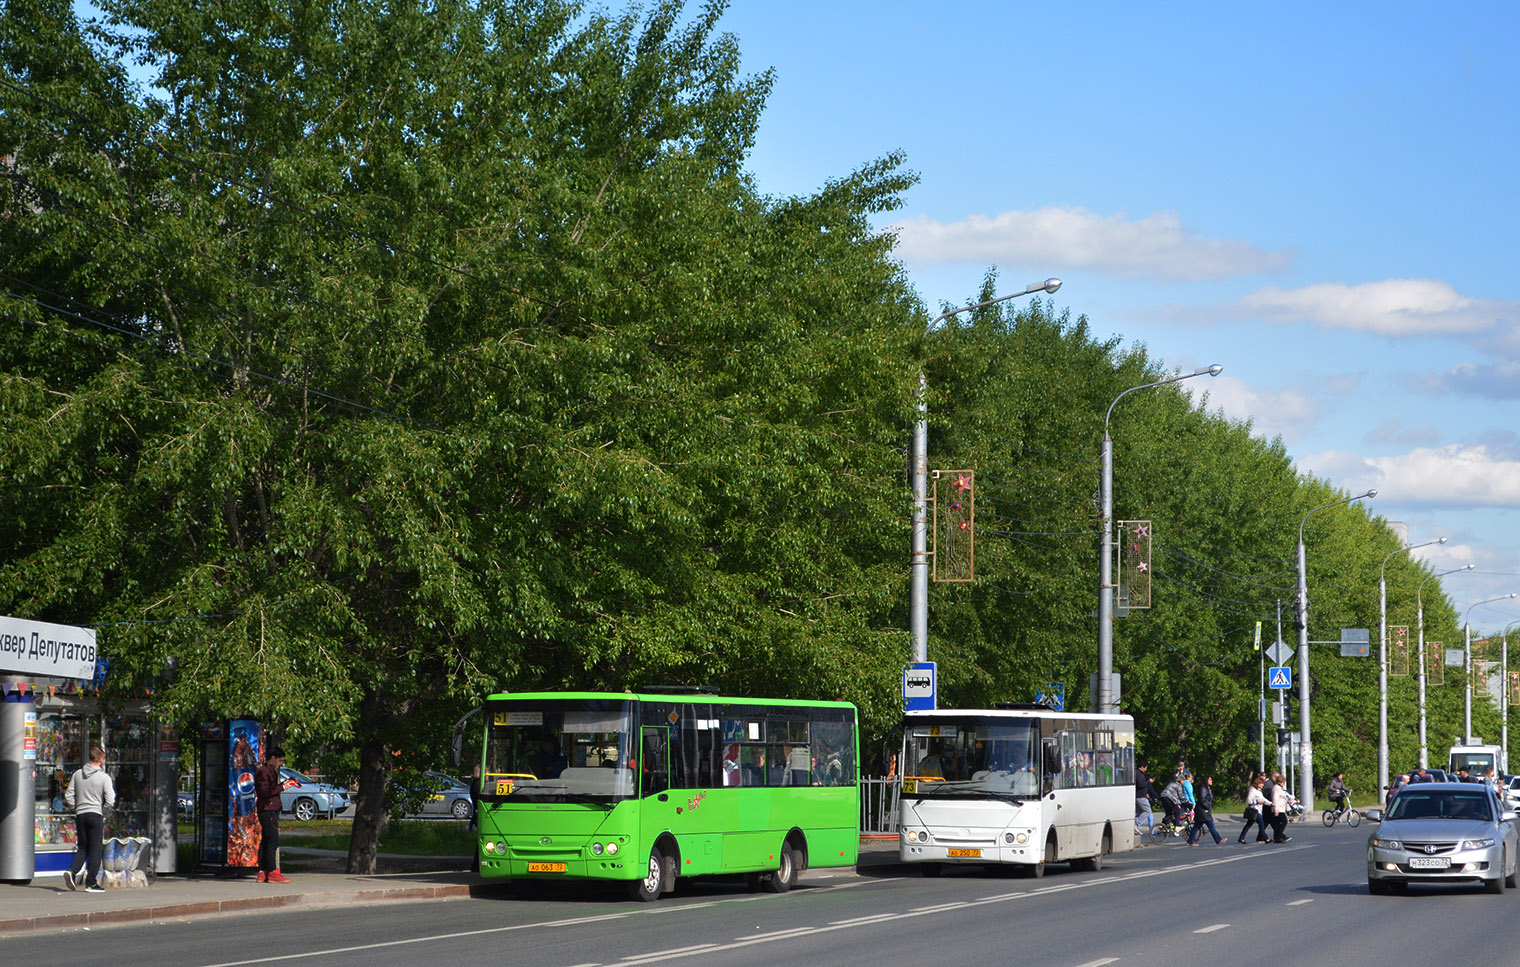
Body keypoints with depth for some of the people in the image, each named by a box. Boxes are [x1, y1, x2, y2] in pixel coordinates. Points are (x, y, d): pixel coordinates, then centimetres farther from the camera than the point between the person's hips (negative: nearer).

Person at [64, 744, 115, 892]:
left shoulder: (77, 774, 5)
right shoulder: (104, 777, -7)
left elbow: (68, 797, 5)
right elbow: (110, 802, -9)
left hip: (80, 815, 4)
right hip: (96, 815, -4)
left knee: (82, 848, 15)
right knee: (95, 849, 2)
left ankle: (71, 871, -9)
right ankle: (91, 883, 2)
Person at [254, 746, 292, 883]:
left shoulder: (271, 770, 21)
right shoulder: (263, 771, -11)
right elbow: (265, 791, -19)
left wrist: (283, 783, 12)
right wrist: (282, 787, -15)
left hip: (272, 809, 10)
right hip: (267, 809, -10)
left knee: (265, 841, 8)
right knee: (273, 840, -12)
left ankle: (263, 872, 8)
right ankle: (272, 872, -13)